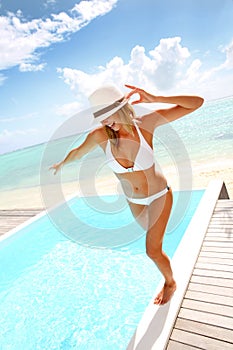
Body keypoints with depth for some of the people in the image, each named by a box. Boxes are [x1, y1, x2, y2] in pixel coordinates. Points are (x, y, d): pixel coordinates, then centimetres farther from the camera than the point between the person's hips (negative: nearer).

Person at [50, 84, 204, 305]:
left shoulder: (145, 123, -26)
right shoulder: (99, 135, -21)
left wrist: (155, 99, -34)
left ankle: (170, 283, 36)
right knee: (154, 239, 24)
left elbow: (197, 102, -23)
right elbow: (77, 152, 1)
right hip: (133, 201, 3)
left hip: (159, 195, -3)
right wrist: (62, 164, 18)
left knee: (152, 250, 1)